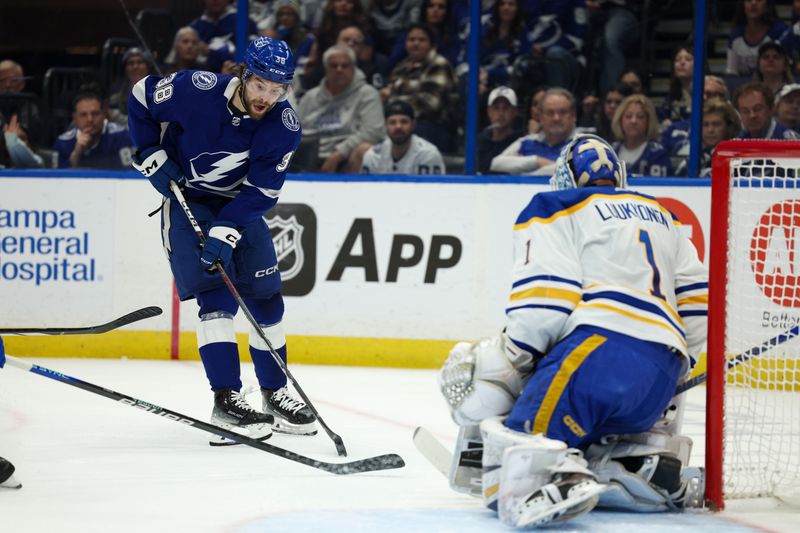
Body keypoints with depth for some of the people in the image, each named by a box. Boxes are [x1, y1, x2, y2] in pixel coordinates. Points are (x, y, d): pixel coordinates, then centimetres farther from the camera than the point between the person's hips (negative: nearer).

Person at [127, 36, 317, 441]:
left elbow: (260, 191, -19)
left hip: (239, 205, 4)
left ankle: (274, 394, 18)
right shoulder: (197, 90, -26)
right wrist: (152, 157, -10)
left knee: (265, 297, 3)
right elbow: (141, 97, -8)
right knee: (216, 295, -17)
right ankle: (225, 400, -18)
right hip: (185, 199, -4)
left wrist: (225, 233, -29)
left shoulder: (284, 126, -18)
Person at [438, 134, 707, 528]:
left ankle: (558, 481, -48)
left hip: (598, 346, -7)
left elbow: (541, 305, -3)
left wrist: (498, 368, 3)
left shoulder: (553, 209, 13)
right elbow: (696, 305, 24)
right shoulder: (661, 217, 32)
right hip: (661, 371, 7)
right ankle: (652, 465, -5)